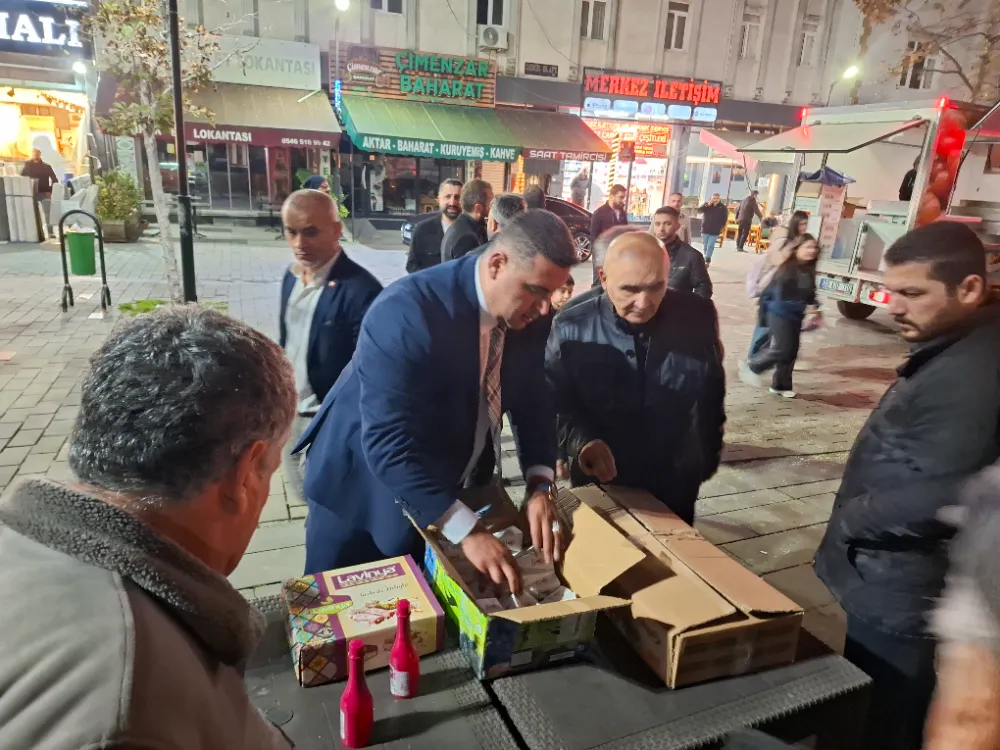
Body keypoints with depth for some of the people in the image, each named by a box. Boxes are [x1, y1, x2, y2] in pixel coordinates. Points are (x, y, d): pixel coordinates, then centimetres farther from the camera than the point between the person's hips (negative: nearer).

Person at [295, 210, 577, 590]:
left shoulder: (524, 317, -11)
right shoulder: (405, 312, -32)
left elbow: (533, 403, -2)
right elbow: (388, 443, -36)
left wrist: (539, 485, -18)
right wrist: (466, 531, -39)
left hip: (444, 486, 6)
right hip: (364, 489, -5)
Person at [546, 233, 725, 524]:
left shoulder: (698, 316, -13)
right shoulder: (571, 330, -18)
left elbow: (712, 393, 2)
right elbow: (555, 403, -9)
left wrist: (708, 452, 13)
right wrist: (582, 441, -28)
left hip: (676, 482, 1)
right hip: (600, 482, -1)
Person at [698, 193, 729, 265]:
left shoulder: (723, 207, -1)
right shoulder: (706, 205, 3)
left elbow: (725, 219, 4)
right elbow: (699, 211, -13)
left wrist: (722, 227, -3)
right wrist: (708, 205, -19)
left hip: (715, 231, -3)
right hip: (705, 229, 3)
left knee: (710, 246, -11)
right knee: (705, 246, 10)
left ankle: (707, 260, -10)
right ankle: (707, 259, 23)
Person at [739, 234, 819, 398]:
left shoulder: (809, 270, 5)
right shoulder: (788, 270, -20)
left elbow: (810, 294, 14)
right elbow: (781, 298, -24)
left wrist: (813, 307, -4)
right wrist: (805, 308, -24)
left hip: (795, 316, 8)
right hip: (780, 314, -8)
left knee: (791, 351, 11)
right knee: (782, 349, -9)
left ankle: (780, 385, 23)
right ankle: (752, 366, 12)